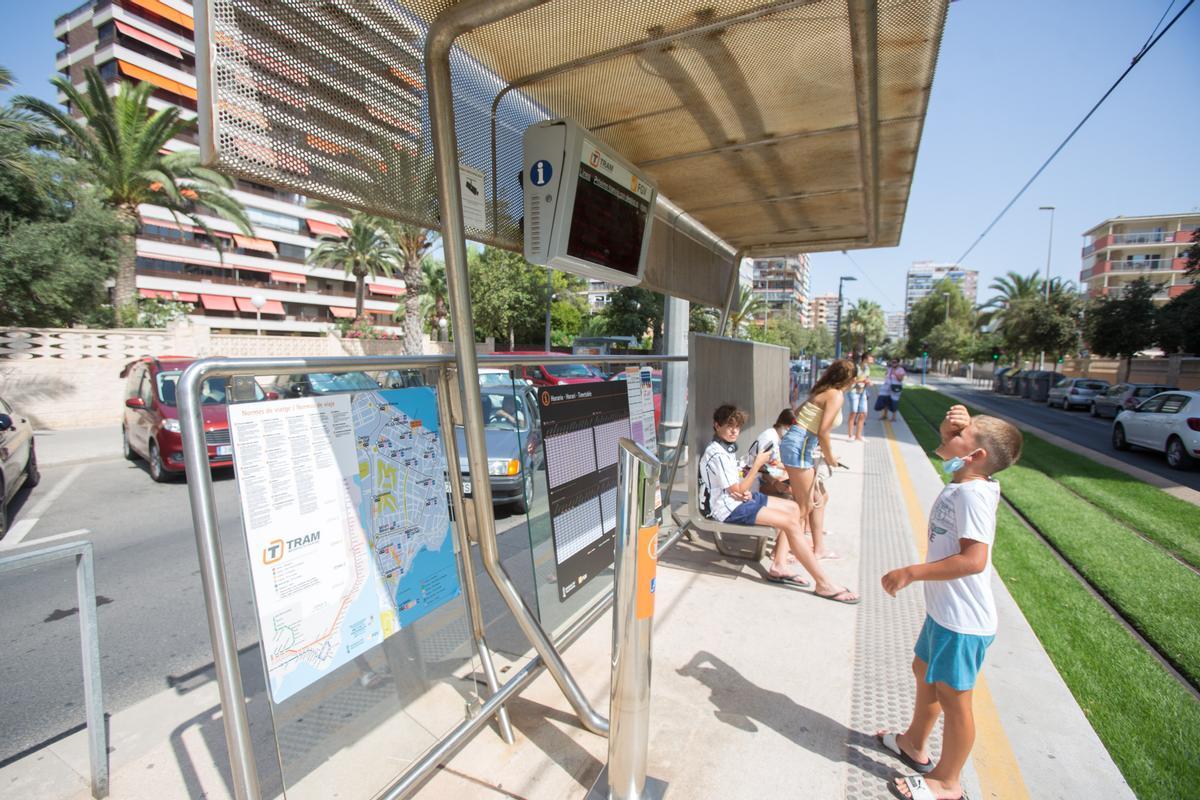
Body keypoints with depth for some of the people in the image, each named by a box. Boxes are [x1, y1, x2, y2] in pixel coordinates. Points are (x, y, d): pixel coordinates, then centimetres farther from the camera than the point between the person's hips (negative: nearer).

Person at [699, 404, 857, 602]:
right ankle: (823, 584, -7)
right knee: (791, 523, -16)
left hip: (739, 498, 10)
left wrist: (744, 491, -3)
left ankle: (778, 566, 6)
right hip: (729, 508, -10)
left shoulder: (728, 446, 10)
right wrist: (757, 464, -17)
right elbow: (737, 490, -20)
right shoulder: (717, 454, -21)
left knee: (793, 508, 8)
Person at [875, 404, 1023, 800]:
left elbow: (974, 559, -32)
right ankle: (914, 743, 48)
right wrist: (952, 425, -4)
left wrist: (910, 573, -28)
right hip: (943, 611, 10)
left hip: (962, 622, -10)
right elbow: (949, 446, 17)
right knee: (924, 672, 26)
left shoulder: (973, 494, -26)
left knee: (952, 697, 10)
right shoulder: (963, 481, -1)